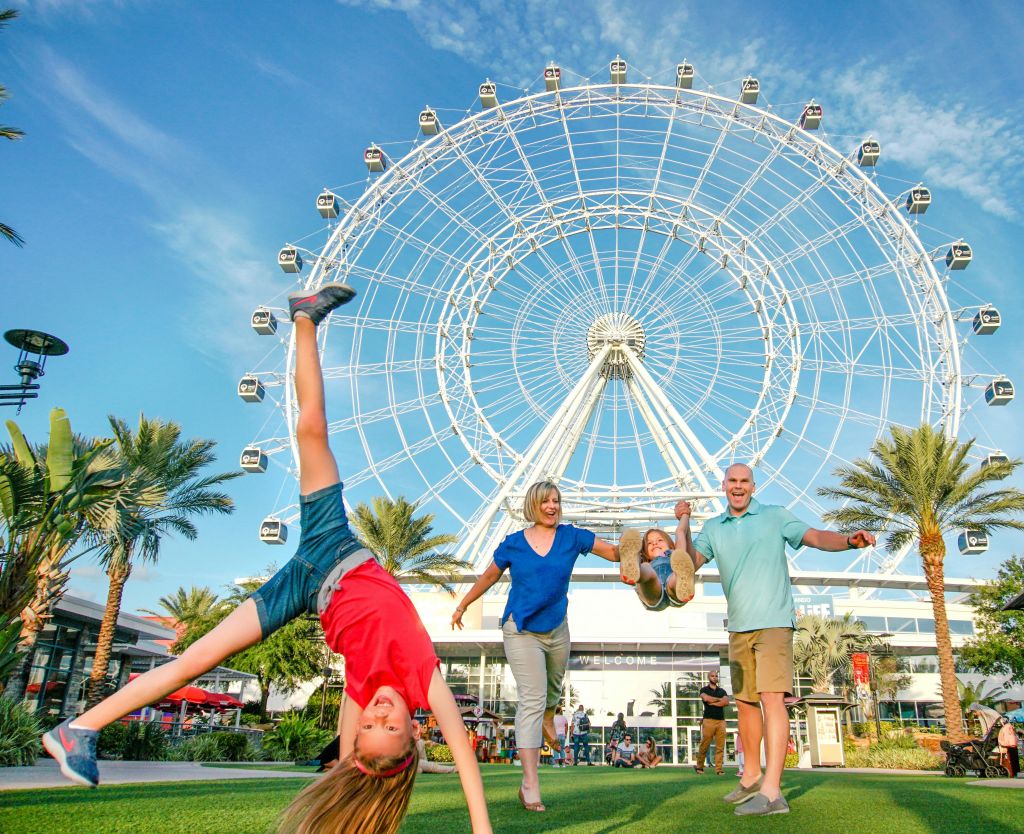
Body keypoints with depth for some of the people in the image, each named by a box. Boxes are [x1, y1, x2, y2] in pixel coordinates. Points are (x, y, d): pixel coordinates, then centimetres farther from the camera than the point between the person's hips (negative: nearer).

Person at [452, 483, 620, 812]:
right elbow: (488, 577, 7)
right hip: (521, 631, -3)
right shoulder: (513, 543, -6)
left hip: (556, 628, 4)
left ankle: (547, 720, 61)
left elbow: (614, 552, -9)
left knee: (553, 687, 26)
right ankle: (530, 782, -13)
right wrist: (462, 606, 15)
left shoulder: (571, 536, -5)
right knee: (532, 698, -13)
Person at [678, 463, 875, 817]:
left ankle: (771, 791, -17)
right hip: (739, 627, 5)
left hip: (773, 622, -5)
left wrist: (849, 540, -27)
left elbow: (815, 537, -7)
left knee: (772, 698, -15)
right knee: (745, 702, 13)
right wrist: (684, 523, -10)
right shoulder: (713, 528, 11)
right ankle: (752, 775, 28)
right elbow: (690, 563, 2)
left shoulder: (775, 516, 2)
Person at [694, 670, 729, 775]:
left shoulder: (722, 691, 18)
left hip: (721, 720, 3)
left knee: (720, 747, -2)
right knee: (704, 745, -4)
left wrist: (713, 702, -3)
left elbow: (726, 702, 0)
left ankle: (718, 769, 0)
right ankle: (699, 766, 8)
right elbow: (706, 698, -13)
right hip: (709, 720, -3)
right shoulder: (704, 689, 10)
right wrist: (719, 699, 0)